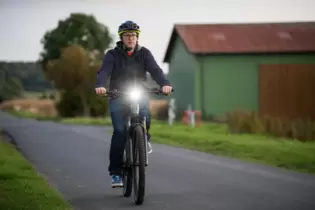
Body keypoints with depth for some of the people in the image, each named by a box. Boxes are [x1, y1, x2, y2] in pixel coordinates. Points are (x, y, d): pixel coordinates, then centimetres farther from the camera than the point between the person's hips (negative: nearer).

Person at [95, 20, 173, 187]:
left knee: (145, 119, -29)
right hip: (118, 97, -1)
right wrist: (100, 85, -39)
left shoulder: (144, 53, 4)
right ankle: (115, 173, -8)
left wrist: (165, 84, -31)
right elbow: (104, 71, -16)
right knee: (119, 131, -14)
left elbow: (155, 70, -10)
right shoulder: (113, 55, 0)